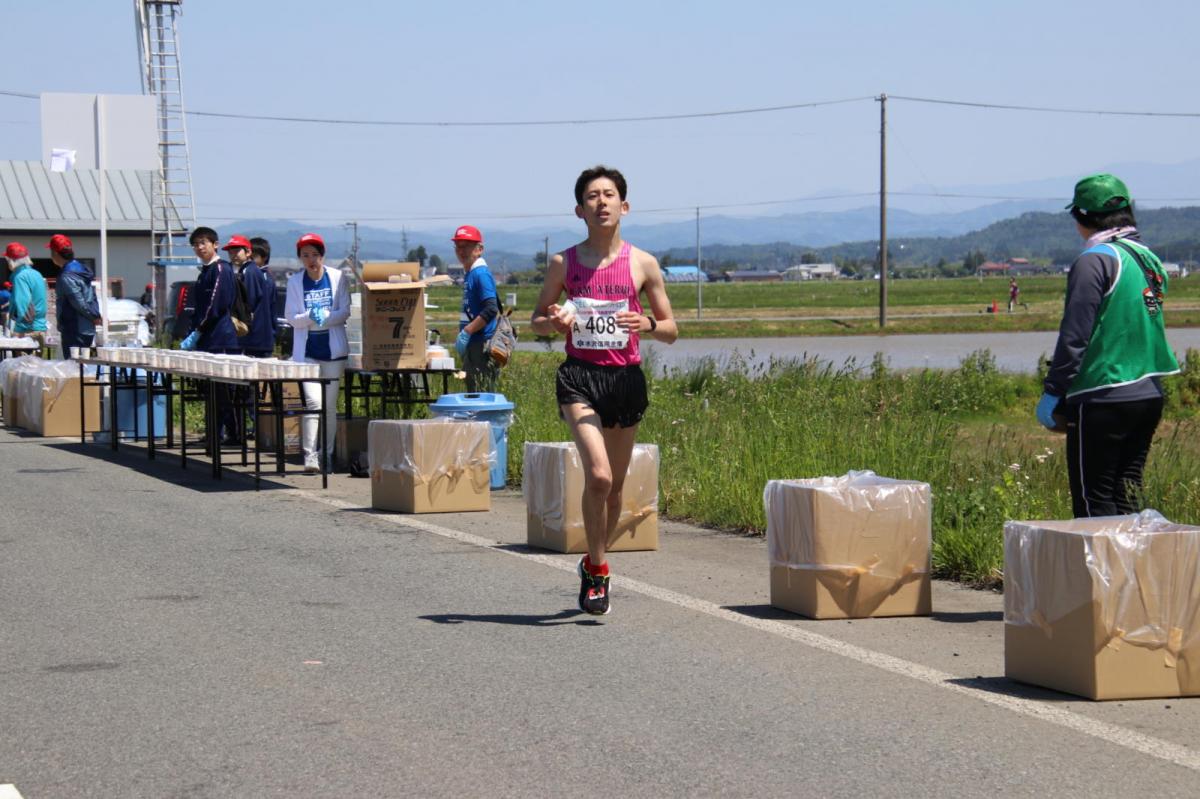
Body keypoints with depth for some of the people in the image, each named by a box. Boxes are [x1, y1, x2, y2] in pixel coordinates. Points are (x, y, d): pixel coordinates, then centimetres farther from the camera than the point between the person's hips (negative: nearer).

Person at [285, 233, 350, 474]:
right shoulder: (294, 281, 1)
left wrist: (324, 316, -18)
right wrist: (310, 317, -20)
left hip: (333, 349, 1)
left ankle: (327, 454, 16)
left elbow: (345, 312, -2)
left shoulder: (337, 278, 0)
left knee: (330, 404, 6)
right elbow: (291, 318, -1)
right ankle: (310, 456, -11)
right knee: (313, 401, -13)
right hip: (307, 351, -1)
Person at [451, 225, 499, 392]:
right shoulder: (469, 274, 16)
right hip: (472, 345, 10)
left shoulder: (481, 274, -14)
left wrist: (466, 332, -21)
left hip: (481, 345, -10)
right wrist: (462, 335, 15)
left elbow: (491, 309, -23)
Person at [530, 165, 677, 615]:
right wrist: (554, 322, -9)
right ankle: (597, 571, -4)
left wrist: (646, 324, -15)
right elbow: (536, 320, 14)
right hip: (580, 376, -2)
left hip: (626, 378, 2)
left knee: (614, 486, 11)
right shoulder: (564, 264, 4)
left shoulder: (643, 265, 3)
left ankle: (594, 564, 33)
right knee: (598, 475, -20)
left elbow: (671, 331, 7)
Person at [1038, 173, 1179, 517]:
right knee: (1125, 499, 13)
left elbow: (1074, 335, -15)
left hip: (1103, 399, -8)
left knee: (1094, 502, -3)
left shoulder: (1095, 261, -12)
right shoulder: (1149, 259, 13)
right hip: (1149, 396, 8)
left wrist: (1053, 392, -9)